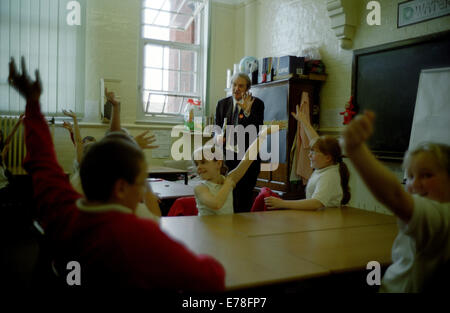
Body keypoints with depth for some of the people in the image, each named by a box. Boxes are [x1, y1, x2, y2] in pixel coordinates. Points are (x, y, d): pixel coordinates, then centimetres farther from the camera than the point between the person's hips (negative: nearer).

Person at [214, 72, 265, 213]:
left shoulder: (256, 104, -1)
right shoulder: (222, 104, 10)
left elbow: (257, 130, -12)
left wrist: (247, 112, -25)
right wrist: (218, 136, -11)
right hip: (227, 157, 3)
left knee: (243, 198, -1)